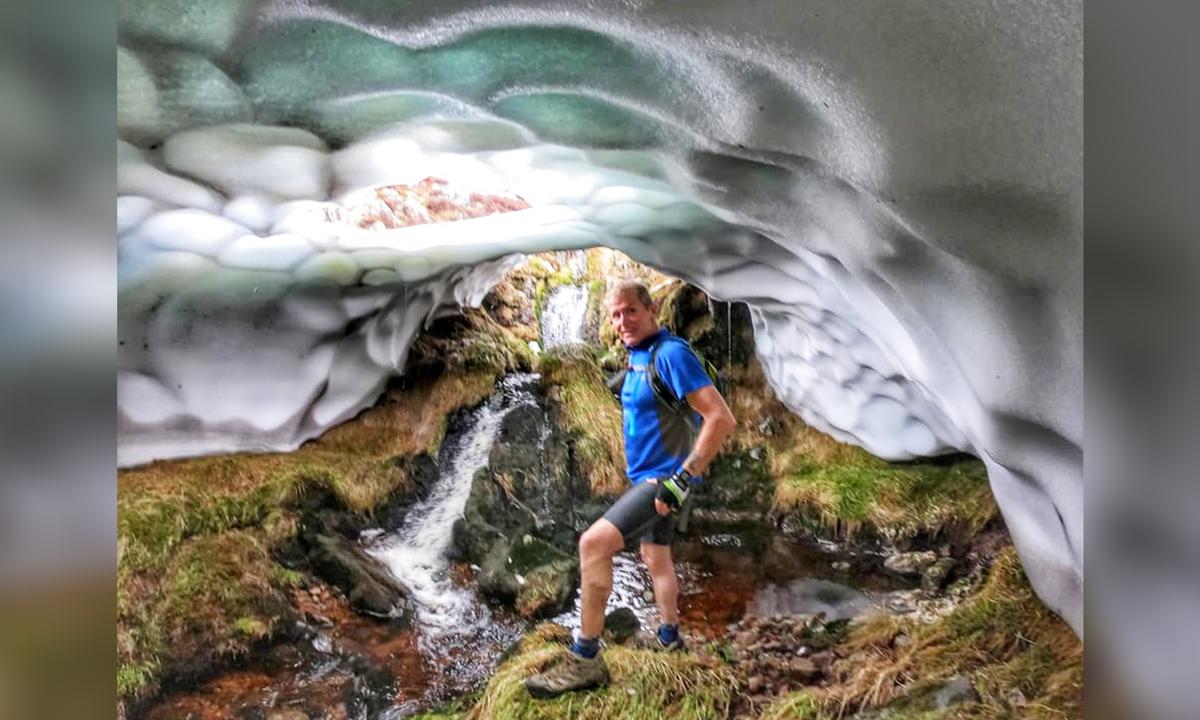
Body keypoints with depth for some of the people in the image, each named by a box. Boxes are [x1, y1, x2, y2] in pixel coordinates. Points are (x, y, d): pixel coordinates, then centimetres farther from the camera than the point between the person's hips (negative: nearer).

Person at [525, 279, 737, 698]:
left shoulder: (671, 354, -20)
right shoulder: (637, 356, 9)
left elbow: (721, 419, -26)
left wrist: (683, 479, -28)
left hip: (663, 478, -10)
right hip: (647, 477, 10)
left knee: (594, 543, -22)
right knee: (656, 558, 24)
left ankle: (585, 661, -14)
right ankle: (668, 636, 44)